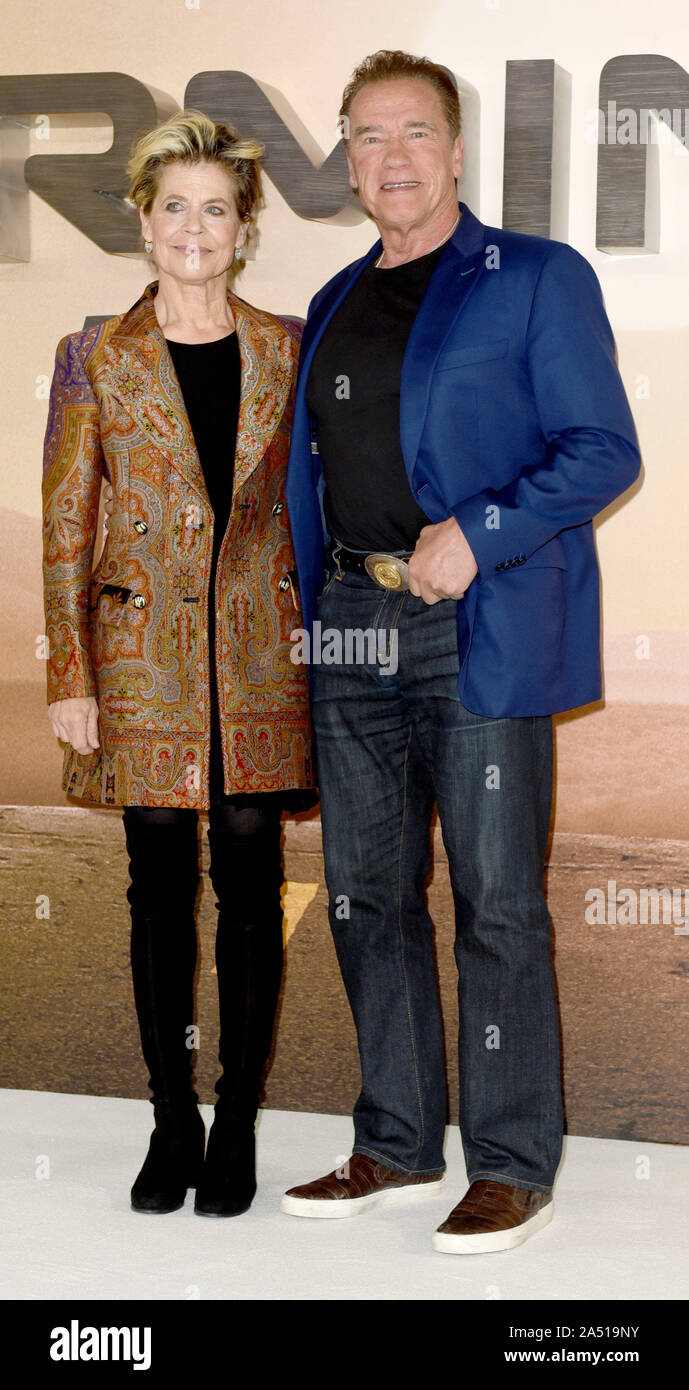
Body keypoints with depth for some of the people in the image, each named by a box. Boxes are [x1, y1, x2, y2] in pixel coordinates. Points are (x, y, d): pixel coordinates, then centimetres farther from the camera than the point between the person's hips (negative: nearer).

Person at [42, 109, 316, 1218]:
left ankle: (238, 1125, 16)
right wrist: (69, 679, -4)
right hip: (145, 652, -1)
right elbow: (64, 526, 1)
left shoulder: (285, 350, 6)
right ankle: (173, 1120, 18)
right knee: (160, 886, 5)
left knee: (250, 883, 4)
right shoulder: (96, 359, 1)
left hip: (260, 649, 1)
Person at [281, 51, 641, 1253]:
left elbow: (604, 450, -5)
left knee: (497, 901, -4)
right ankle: (397, 1146, 21)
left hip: (482, 629, -6)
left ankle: (513, 1167, 6)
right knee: (365, 893, 9)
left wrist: (479, 534, -17)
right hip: (352, 626, 6)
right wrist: (310, 609, 14)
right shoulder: (334, 306, 19)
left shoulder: (537, 278, 1)